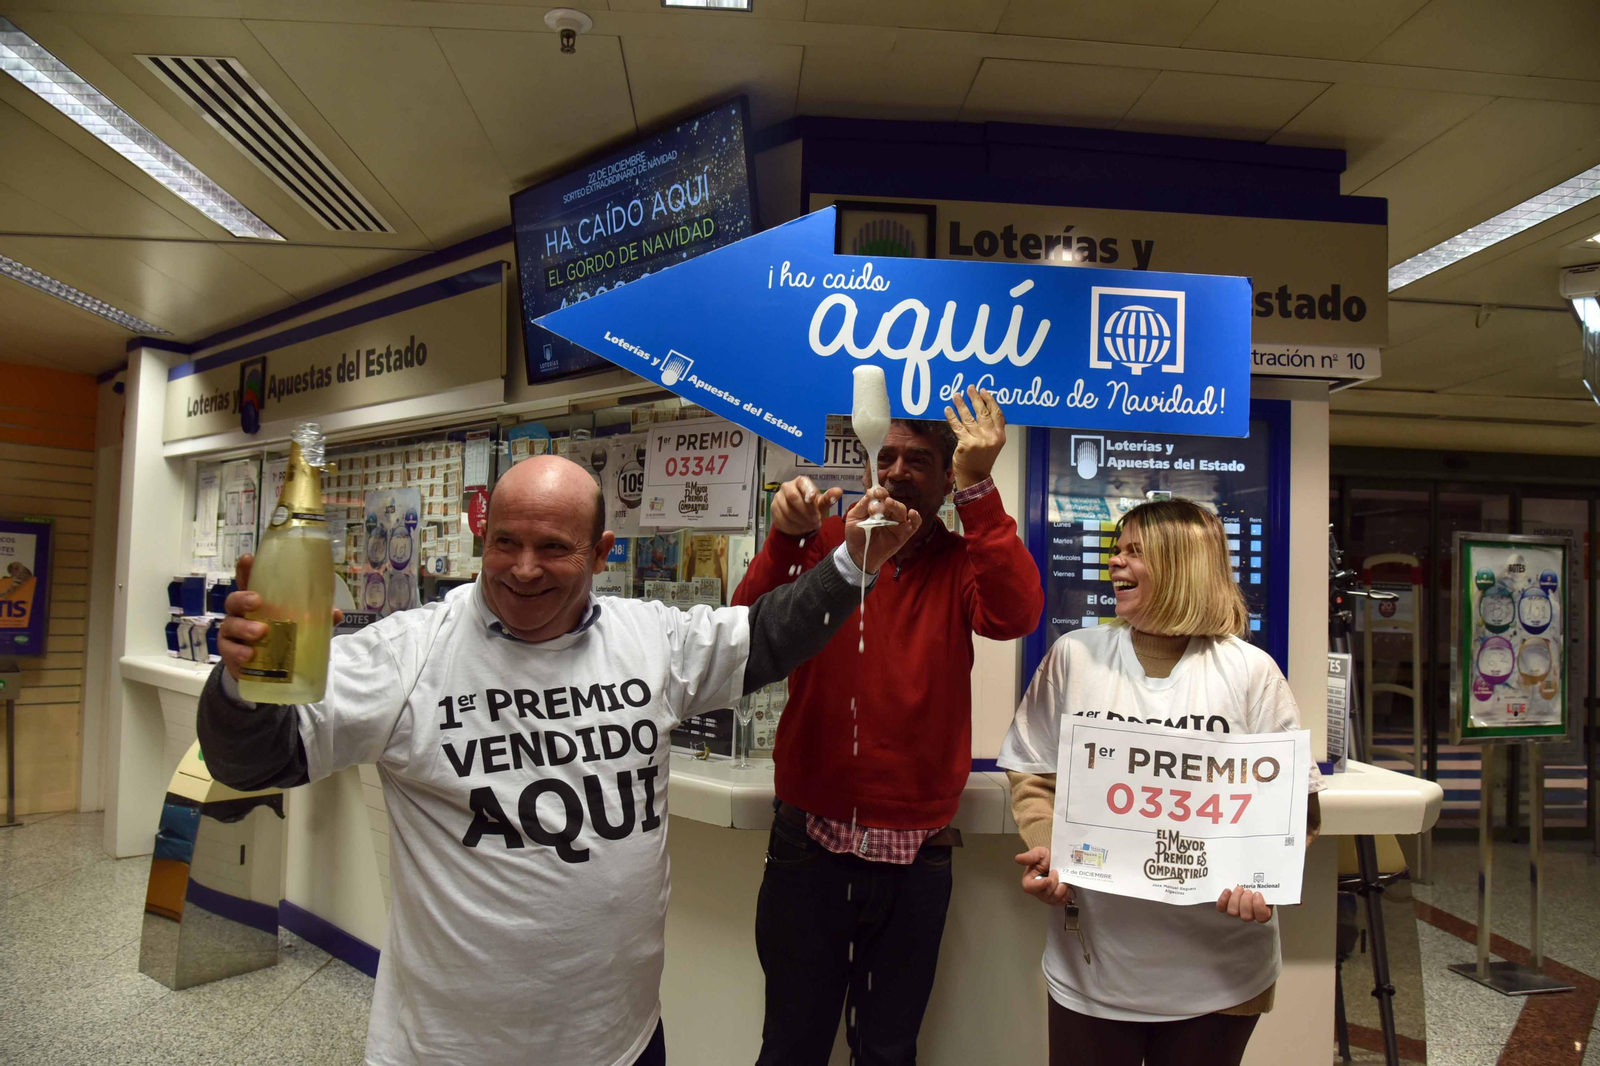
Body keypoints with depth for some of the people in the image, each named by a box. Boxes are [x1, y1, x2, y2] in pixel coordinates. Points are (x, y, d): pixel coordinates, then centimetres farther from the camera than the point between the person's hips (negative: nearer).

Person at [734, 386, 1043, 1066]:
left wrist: (978, 489, -28)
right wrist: (784, 539, -31)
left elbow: (1016, 615, -21)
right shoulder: (826, 544, -1)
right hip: (809, 841, 0)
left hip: (914, 855, 1)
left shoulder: (961, 564, 1)